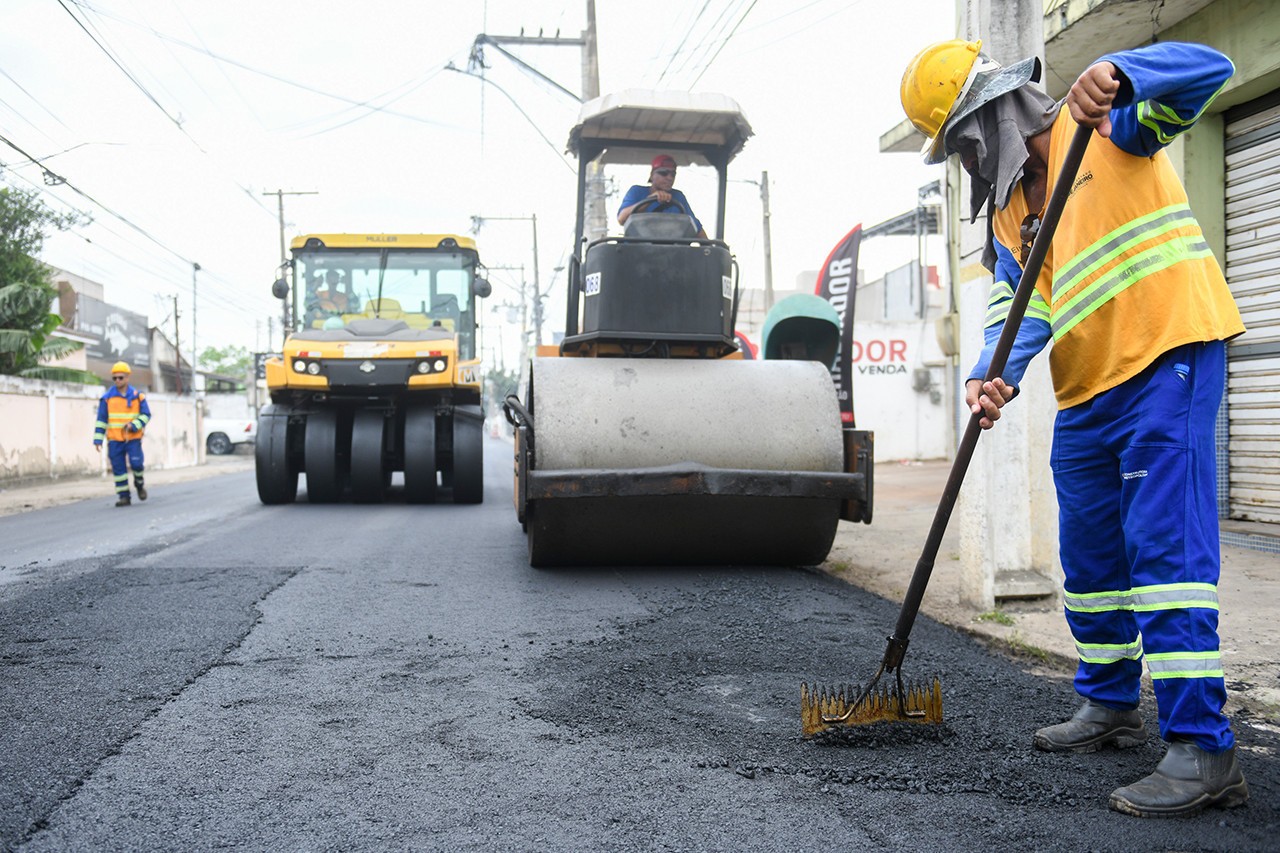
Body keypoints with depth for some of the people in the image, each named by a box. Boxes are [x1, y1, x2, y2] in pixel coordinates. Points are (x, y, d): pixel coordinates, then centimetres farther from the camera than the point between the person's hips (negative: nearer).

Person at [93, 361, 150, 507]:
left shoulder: (137, 396, 4)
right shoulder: (107, 398, 4)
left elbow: (146, 415, 5)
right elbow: (101, 420, 5)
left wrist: (133, 425, -13)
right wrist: (98, 439, -1)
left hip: (133, 438, -1)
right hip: (115, 439, 1)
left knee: (136, 463, -13)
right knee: (118, 467, 0)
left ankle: (139, 484, 17)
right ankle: (123, 496, 8)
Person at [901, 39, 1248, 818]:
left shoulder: (1106, 125, -2)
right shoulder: (1006, 210, 16)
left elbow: (1207, 69, -16)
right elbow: (1021, 305, 5)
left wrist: (1116, 74, -35)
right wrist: (996, 375, -15)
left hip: (1166, 358, -9)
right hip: (1088, 392, 9)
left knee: (1166, 547, -14)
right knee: (1091, 555, 16)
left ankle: (1203, 751, -11)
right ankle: (1110, 706, 34)